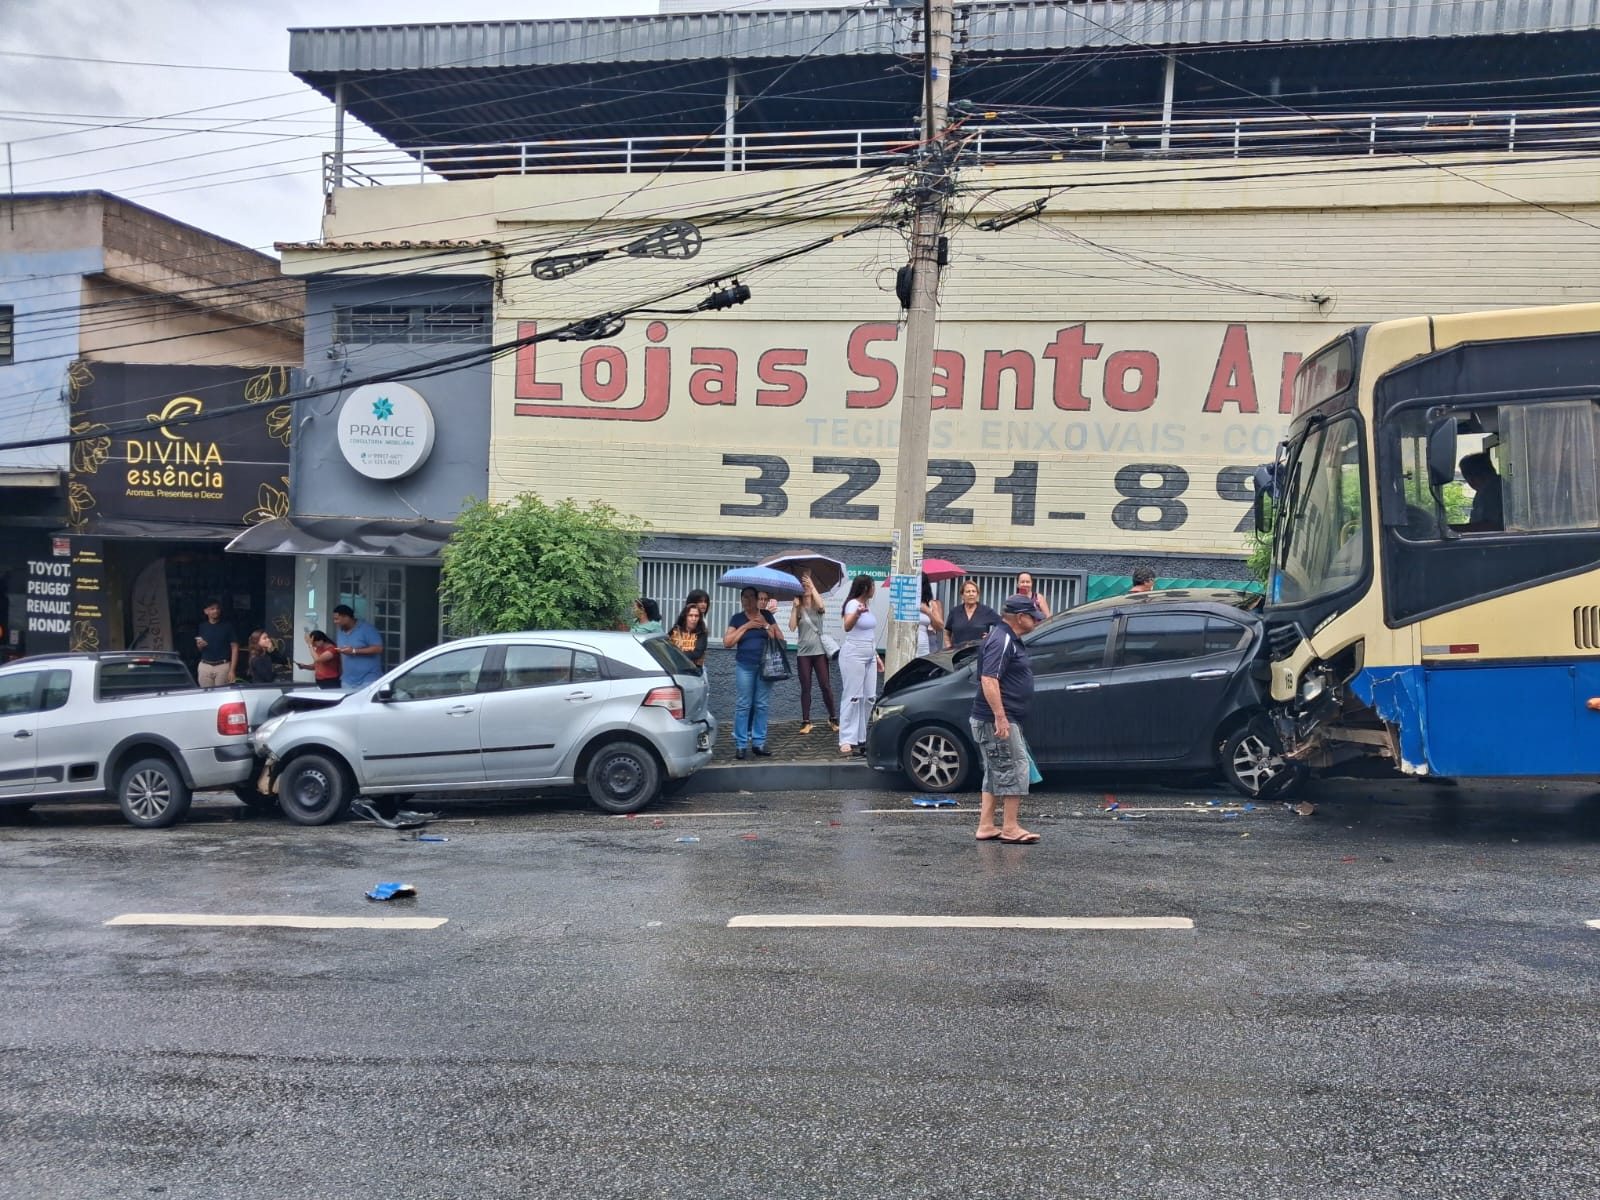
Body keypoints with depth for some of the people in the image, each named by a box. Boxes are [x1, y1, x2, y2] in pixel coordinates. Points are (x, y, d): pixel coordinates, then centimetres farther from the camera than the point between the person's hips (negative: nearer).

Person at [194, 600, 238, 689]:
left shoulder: (227, 626, -1)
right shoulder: (202, 627, 10)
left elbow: (234, 648, -4)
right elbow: (199, 650, 20)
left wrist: (232, 670, -12)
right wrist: (199, 646, -5)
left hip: (223, 666, -3)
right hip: (205, 666, 3)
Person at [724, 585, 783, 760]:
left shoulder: (766, 615, 7)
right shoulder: (737, 618, 5)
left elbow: (779, 638, 4)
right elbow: (727, 642, -5)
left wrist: (766, 625, -10)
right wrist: (746, 626, -9)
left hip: (765, 666, 1)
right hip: (744, 667, -1)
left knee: (762, 705, 2)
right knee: (743, 705, -3)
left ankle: (759, 743, 8)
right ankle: (740, 744, 0)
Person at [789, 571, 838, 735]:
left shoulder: (817, 607, 3)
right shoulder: (798, 609, 5)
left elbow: (821, 605, -22)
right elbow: (792, 627, -9)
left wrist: (812, 586, -19)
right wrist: (795, 606, -10)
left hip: (819, 651, -1)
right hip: (803, 653, 1)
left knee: (825, 686, -1)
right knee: (805, 688, 3)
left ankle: (833, 719, 9)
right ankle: (806, 722, 6)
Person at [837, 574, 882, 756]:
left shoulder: (866, 605, 15)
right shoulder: (853, 604, -12)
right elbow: (847, 626, -31)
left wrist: (876, 656, 22)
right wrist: (857, 613, -51)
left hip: (869, 657, 9)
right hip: (853, 656, -9)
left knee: (868, 698, 7)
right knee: (852, 697, -10)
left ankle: (859, 738, 14)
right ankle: (846, 741, -9)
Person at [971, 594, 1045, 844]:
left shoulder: (1010, 640, 17)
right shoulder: (1001, 641, -16)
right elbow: (988, 680, -25)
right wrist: (1000, 717, -27)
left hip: (1004, 720, 11)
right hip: (996, 720, -11)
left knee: (996, 772, 12)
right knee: (1015, 768, -7)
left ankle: (986, 826, 16)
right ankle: (1010, 828, -3)